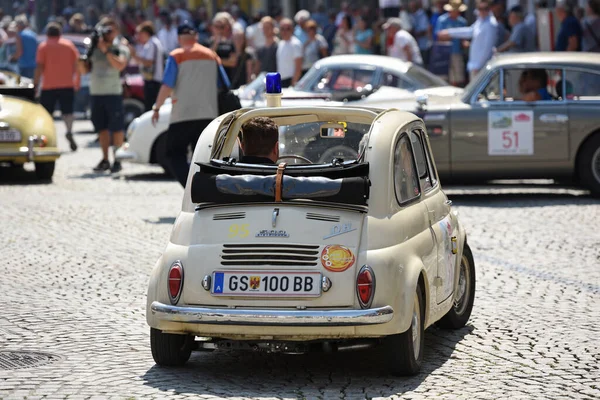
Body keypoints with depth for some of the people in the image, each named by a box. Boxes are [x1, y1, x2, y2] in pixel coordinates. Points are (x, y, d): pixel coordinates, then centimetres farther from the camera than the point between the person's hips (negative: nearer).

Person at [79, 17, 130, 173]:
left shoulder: (120, 48, 0)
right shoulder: (94, 48, 11)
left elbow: (119, 65, -18)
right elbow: (85, 70, 12)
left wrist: (106, 50, -18)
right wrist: (82, 61, -9)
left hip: (113, 93, -4)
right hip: (96, 93, 5)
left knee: (116, 128, -4)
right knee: (101, 127, 8)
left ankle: (117, 160, 0)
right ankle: (105, 160, 13)